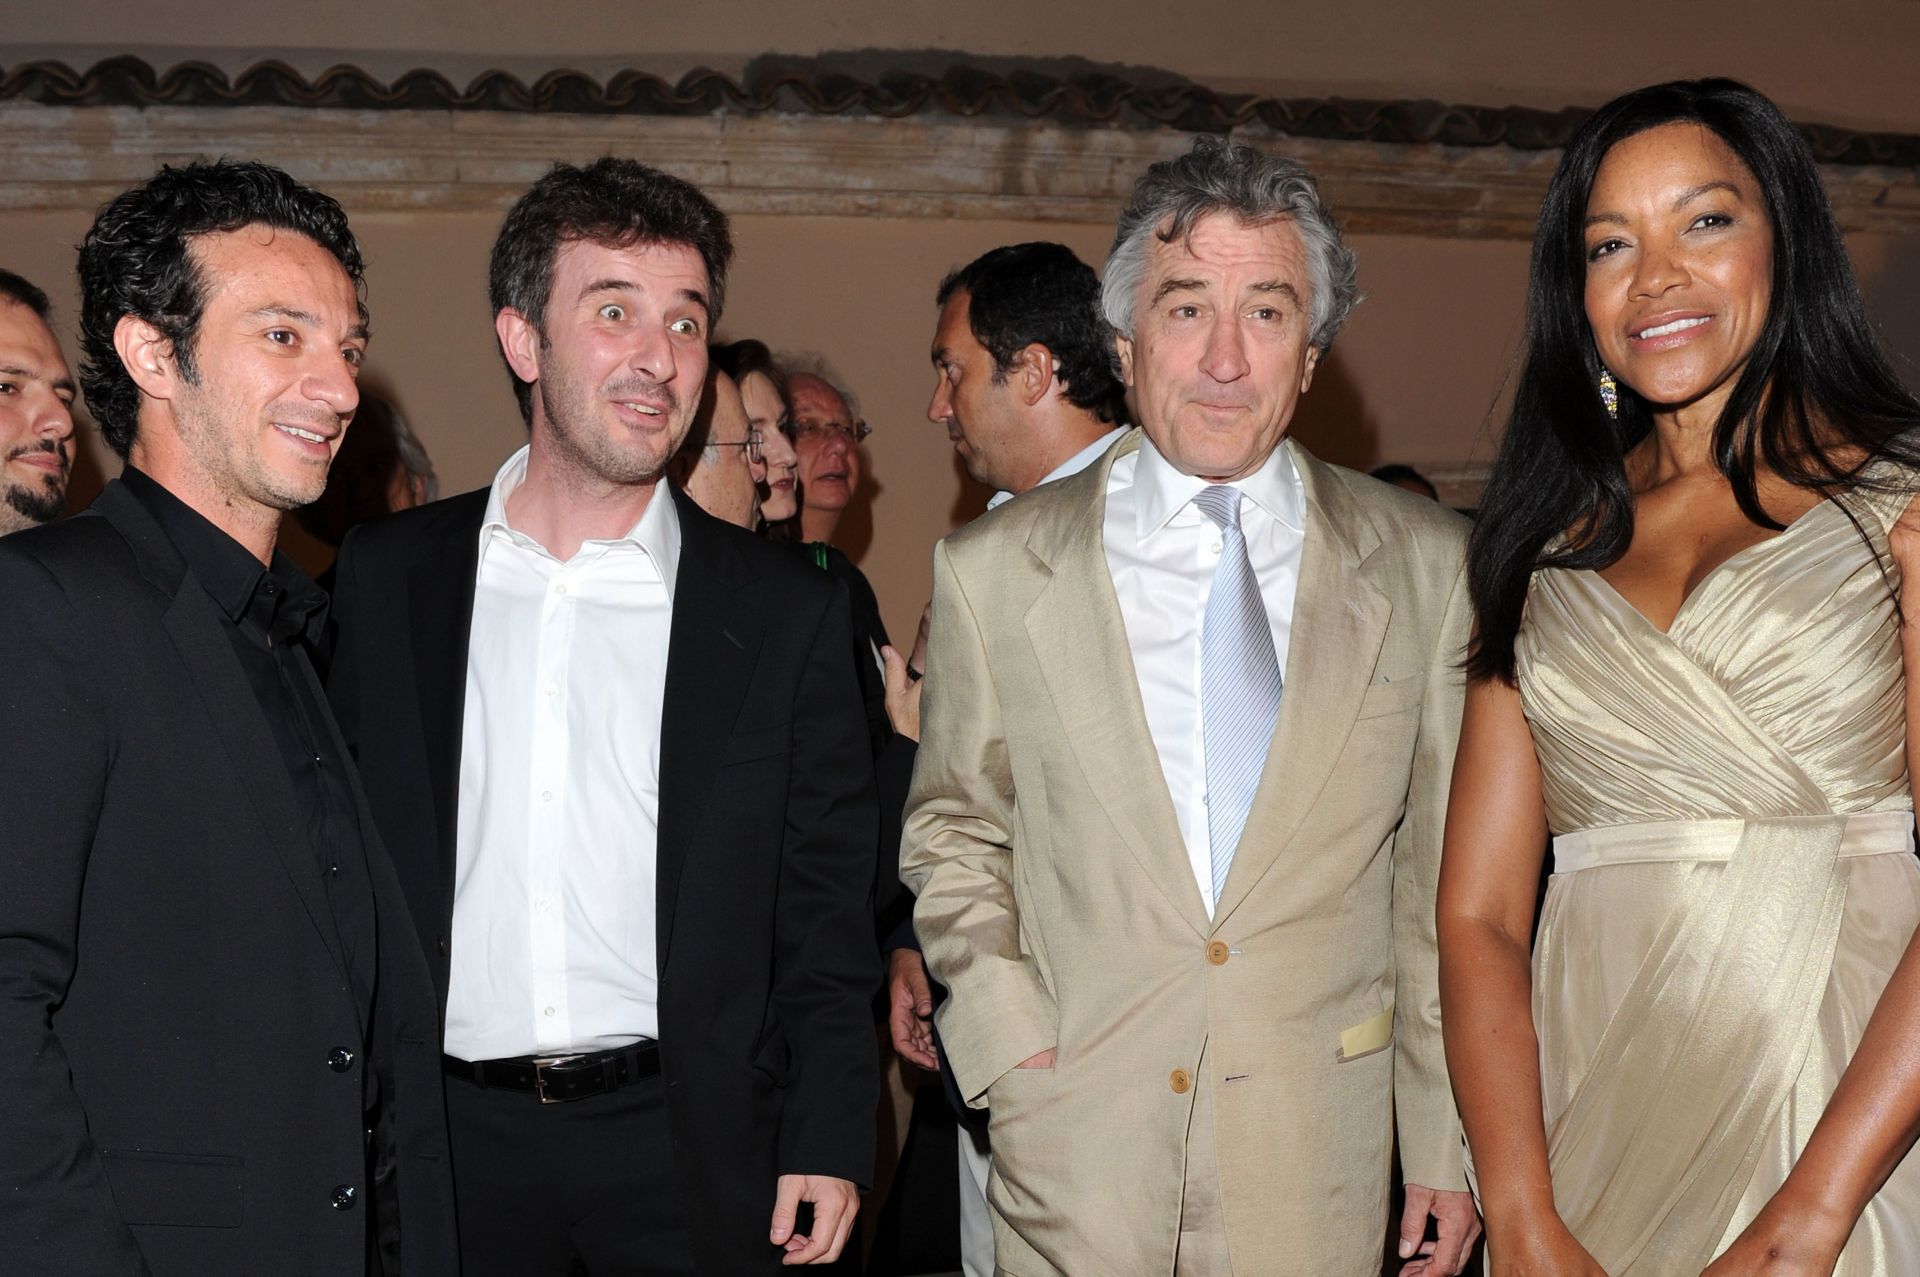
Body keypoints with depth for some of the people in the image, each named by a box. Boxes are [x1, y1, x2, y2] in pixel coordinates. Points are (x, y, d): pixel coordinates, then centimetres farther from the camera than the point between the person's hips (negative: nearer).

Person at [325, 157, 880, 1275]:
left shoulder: (787, 612, 0)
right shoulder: (385, 578, 4)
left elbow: (827, 920, 1)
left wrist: (829, 1147, -4)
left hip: (686, 1154, -1)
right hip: (443, 1141, 1)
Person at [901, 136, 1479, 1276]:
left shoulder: (1428, 568, 0)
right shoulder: (993, 573, 0)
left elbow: (1447, 882, 2)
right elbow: (952, 833, 9)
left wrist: (1450, 1147, 2)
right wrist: (1007, 1040, -4)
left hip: (1319, 1161, 1)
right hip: (1077, 1152, 0)